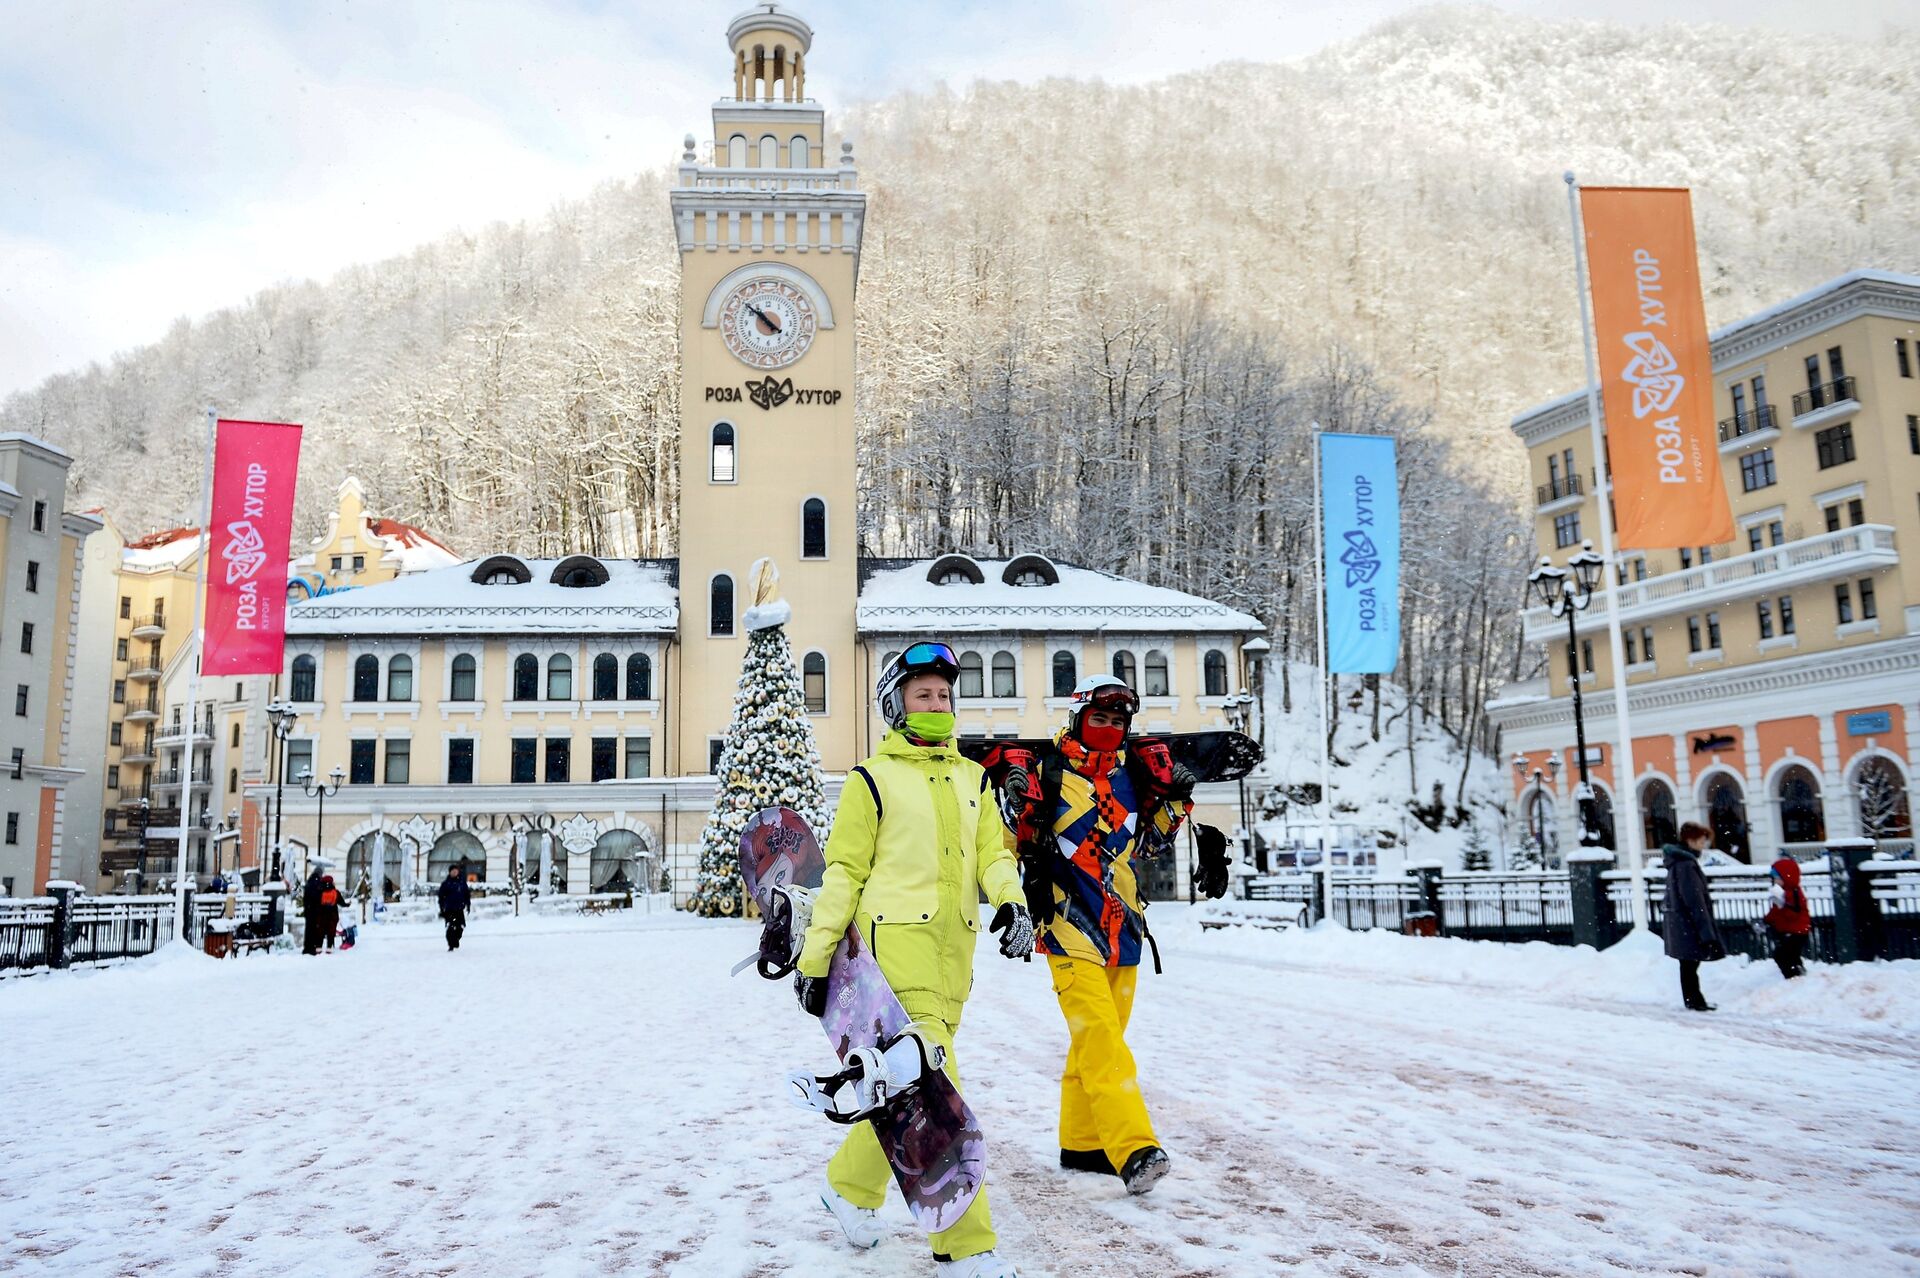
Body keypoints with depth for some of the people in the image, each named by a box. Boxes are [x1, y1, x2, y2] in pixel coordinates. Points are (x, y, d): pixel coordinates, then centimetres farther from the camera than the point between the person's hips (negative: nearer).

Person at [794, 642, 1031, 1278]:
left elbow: (992, 852, 11)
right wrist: (815, 957, -2)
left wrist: (1011, 901, -10)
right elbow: (843, 870, 0)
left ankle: (850, 1186, 36)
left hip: (954, 951, 6)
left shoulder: (971, 779, 17)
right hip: (896, 939, -6)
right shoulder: (873, 779, 1)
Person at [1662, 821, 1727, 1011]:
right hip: (1689, 925, -10)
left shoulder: (1678, 861, 13)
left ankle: (1694, 1000, 21)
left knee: (1689, 965, 14)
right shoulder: (1687, 864, -19)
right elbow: (1695, 901, -21)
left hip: (1679, 923, 10)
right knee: (1690, 965, -2)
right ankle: (1694, 1000, 5)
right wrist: (1706, 931, -19)